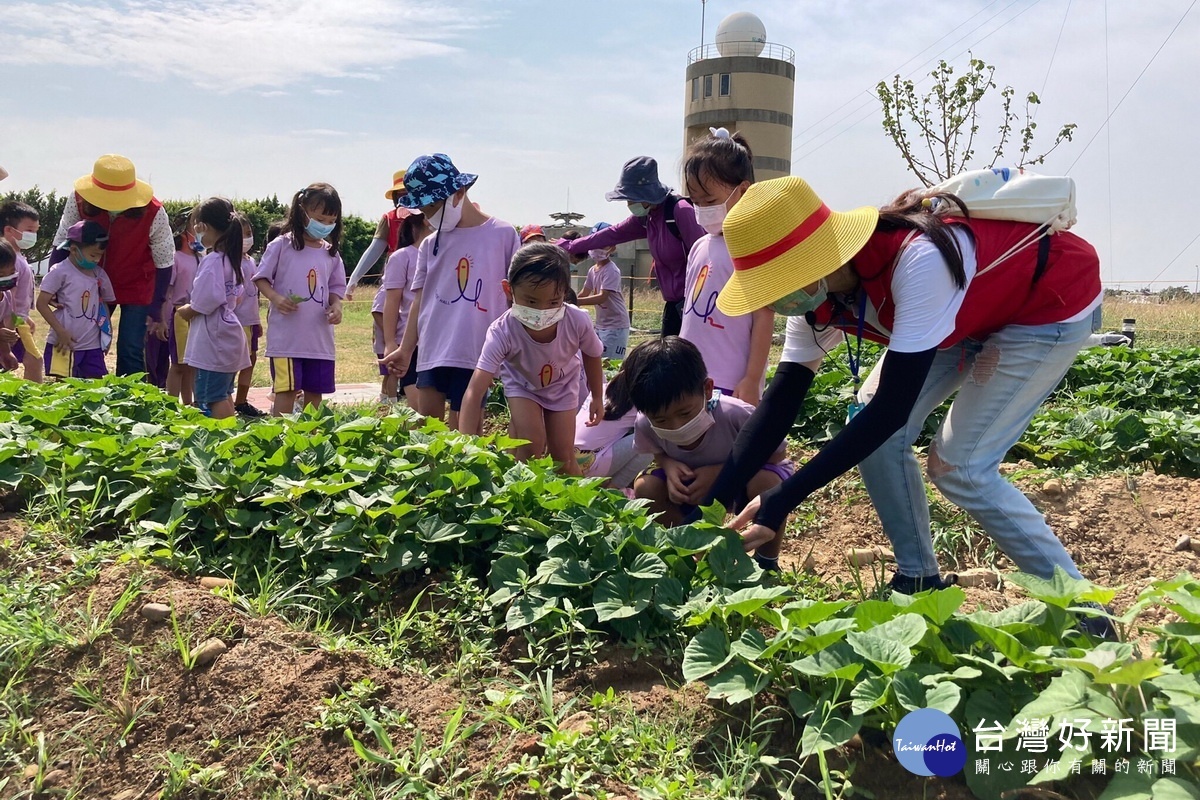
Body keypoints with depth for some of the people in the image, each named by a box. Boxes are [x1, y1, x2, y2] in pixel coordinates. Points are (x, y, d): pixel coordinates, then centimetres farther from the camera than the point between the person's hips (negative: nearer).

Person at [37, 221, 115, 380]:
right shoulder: (60, 272, -9)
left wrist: (106, 333, 10)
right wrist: (60, 332, -15)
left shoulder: (100, 274, 8)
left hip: (93, 346, 6)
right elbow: (41, 304, -10)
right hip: (65, 344, -5)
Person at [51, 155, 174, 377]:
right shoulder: (79, 201, -19)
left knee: (131, 352, -7)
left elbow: (164, 264, -15)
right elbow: (62, 244, -8)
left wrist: (156, 309, -15)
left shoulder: (153, 212, -25)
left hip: (137, 287, -2)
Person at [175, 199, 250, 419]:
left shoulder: (211, 262, -17)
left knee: (211, 398, -4)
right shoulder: (235, 260, 10)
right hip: (230, 337, 9)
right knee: (223, 396, 17)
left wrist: (183, 311, 0)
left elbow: (200, 306, -20)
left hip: (213, 341, -9)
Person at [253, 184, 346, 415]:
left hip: (320, 337, 5)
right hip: (285, 335, -4)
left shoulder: (331, 254, 9)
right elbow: (261, 279, 1)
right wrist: (275, 298, -18)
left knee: (315, 391, 11)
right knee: (286, 389, -5)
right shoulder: (281, 246, -3)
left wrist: (336, 306, -6)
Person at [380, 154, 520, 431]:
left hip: (476, 356, -4)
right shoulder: (430, 245, 11)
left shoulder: (503, 235, -2)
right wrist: (405, 350, 7)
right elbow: (420, 300, 12)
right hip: (431, 354, 4)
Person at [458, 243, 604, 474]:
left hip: (562, 385, 1)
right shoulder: (502, 332, -41)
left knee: (563, 457, -1)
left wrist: (597, 397, 2)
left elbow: (592, 356, -11)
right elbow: (474, 392, -46)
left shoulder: (578, 321, -36)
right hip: (521, 383, -1)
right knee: (531, 444, -21)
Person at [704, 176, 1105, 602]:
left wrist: (781, 501, -39)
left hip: (1052, 304, -7)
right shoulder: (818, 288, -16)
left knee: (959, 466, -13)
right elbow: (783, 396, -11)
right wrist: (711, 503, -18)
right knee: (871, 429, -5)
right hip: (976, 310, 7)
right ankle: (919, 581, 12)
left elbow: (894, 406, -39)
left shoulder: (917, 260, -40)